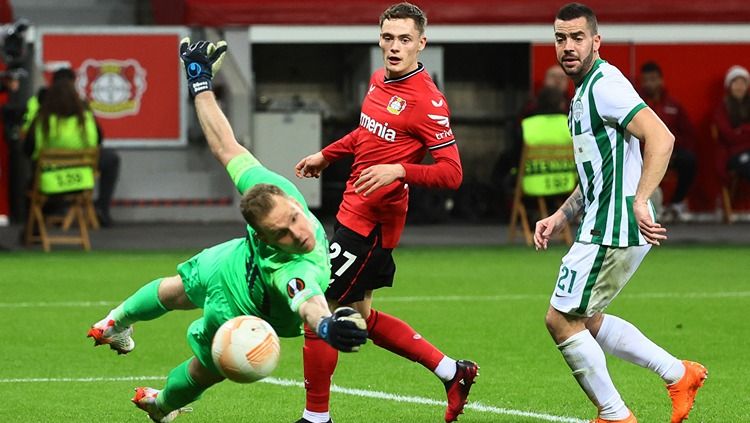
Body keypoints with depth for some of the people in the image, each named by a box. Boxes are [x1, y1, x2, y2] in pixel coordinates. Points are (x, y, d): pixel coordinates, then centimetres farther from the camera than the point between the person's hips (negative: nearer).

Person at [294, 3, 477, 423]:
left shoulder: (427, 101, -18)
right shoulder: (379, 80, 8)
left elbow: (451, 172, -20)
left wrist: (399, 170, -32)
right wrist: (326, 155, 35)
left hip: (371, 222, -9)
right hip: (354, 212, 9)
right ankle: (451, 371, 26)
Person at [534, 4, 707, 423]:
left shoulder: (604, 85, -15)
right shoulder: (585, 92, 17)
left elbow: (661, 137, -28)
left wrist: (639, 202, -34)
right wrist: (560, 217, 20)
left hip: (612, 231, -10)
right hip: (606, 227, 10)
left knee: (561, 320, -3)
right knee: (585, 320, 19)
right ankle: (679, 374, 20)